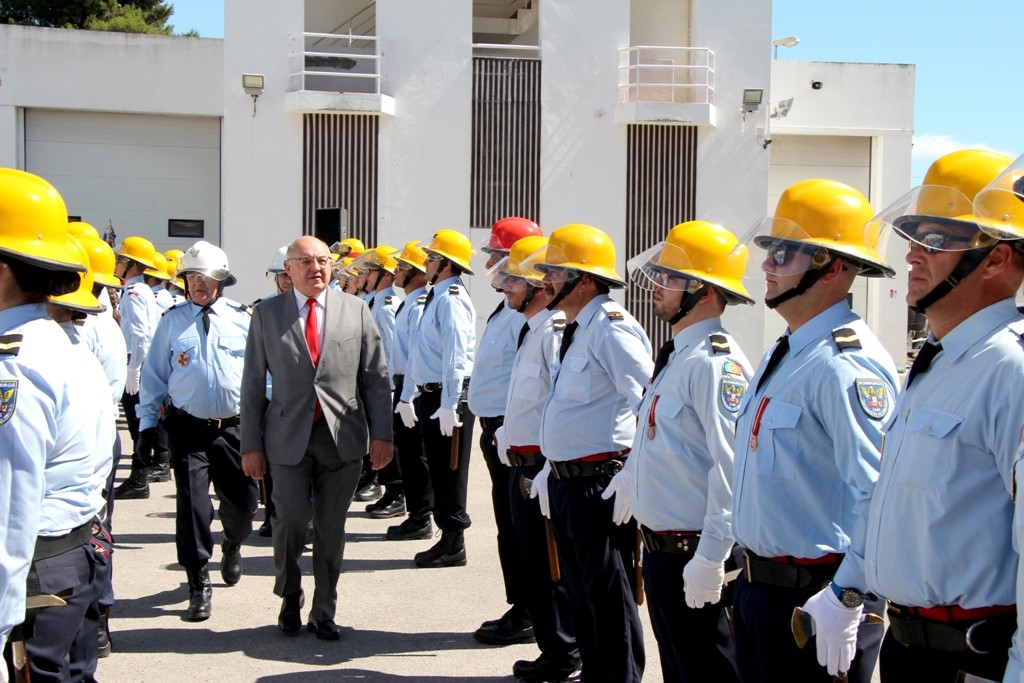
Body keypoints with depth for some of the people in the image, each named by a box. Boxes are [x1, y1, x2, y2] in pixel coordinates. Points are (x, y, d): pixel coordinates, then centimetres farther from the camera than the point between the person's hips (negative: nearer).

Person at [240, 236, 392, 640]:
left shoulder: (356, 311, 6)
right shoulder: (267, 314, 4)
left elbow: (376, 377, 6)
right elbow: (253, 384, 4)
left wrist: (381, 434, -1)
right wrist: (251, 444, 0)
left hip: (343, 437, 1)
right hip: (289, 437, -1)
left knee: (332, 529, 6)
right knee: (290, 519, -6)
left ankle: (324, 613, 21)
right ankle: (289, 599, 22)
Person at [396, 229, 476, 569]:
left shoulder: (451, 300, -15)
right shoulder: (435, 298, 16)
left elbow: (455, 356, -22)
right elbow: (418, 353, 21)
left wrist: (449, 405, -25)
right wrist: (408, 396, 24)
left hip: (449, 395, -10)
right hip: (430, 394, 10)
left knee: (450, 471, -1)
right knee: (438, 470, 14)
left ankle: (454, 546, 9)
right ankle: (448, 538, 24)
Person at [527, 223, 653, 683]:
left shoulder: (611, 328, -16)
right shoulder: (575, 330, 15)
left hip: (599, 484, -10)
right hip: (566, 483, 10)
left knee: (609, 598, 0)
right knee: (580, 593, 19)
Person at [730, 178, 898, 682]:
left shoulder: (846, 364, -21)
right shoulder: (784, 354, 11)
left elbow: (882, 497, -27)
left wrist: (846, 599, -26)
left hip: (814, 598, -9)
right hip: (758, 584, 10)